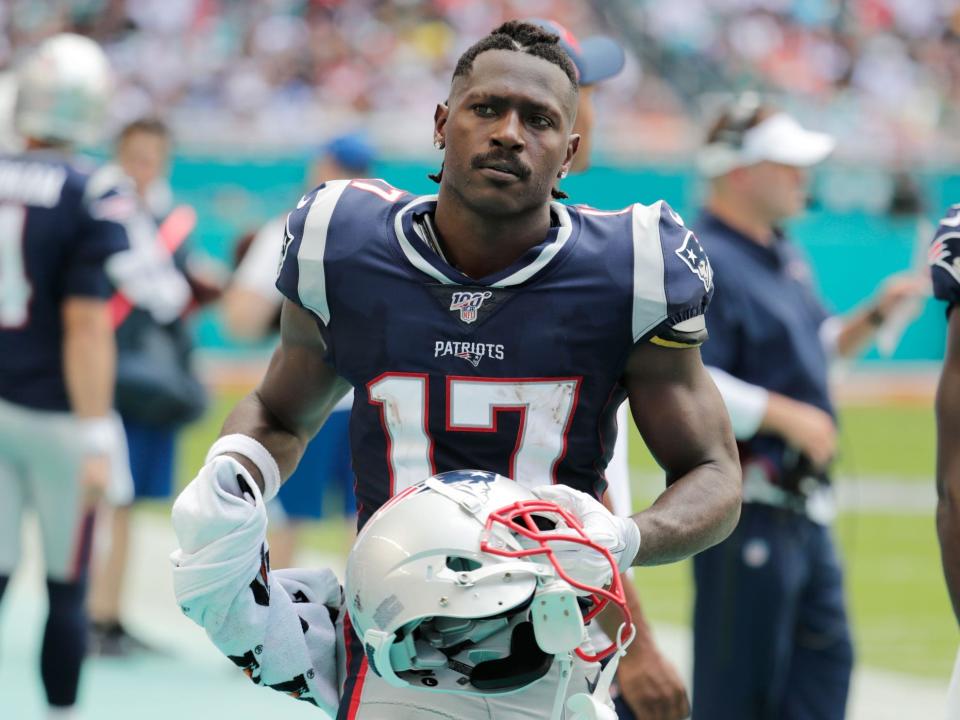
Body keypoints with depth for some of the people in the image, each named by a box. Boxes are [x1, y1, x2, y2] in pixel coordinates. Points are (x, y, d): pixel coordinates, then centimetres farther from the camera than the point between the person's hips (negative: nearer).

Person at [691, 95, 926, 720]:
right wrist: (786, 415, -22)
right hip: (743, 509, -10)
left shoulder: (788, 258, 15)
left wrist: (875, 315, 11)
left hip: (804, 511, 10)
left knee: (826, 659, 10)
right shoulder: (705, 264, -16)